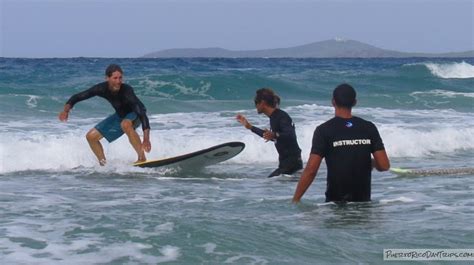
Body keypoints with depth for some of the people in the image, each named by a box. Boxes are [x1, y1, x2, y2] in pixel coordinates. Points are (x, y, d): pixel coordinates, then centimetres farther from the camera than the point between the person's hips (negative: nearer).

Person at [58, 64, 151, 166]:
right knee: (91, 136, 2)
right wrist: (66, 109, -34)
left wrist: (146, 138, -54)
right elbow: (79, 96, -14)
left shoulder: (126, 91, -38)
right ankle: (103, 164, 18)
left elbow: (141, 111, -45)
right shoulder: (102, 88, -24)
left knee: (125, 124, -41)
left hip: (135, 115, -6)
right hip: (120, 115, 6)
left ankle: (142, 158, -30)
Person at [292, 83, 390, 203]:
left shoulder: (324, 130, -8)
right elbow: (384, 165, -2)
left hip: (336, 200, -3)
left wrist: (295, 199, -8)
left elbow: (311, 170, -14)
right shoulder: (369, 128, 1)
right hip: (364, 201, 3)